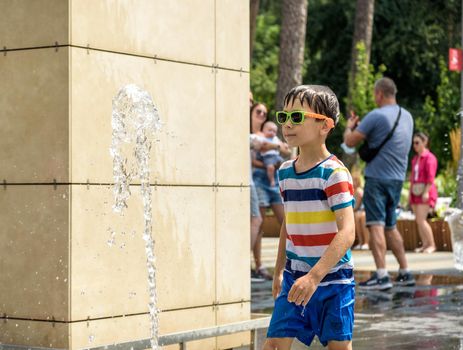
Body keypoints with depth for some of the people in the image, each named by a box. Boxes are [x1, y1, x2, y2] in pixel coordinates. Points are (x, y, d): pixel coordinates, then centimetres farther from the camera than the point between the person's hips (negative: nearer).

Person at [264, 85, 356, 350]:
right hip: (294, 278, 6)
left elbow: (347, 232, -24)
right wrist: (279, 271, 22)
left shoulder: (334, 173, -15)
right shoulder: (285, 171, 7)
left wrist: (314, 276, -31)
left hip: (332, 277, -6)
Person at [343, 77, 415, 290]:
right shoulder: (407, 116, 13)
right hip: (398, 178, 8)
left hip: (378, 178, -8)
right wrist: (362, 127, 24)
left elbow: (350, 142, -9)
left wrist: (350, 126, 12)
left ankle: (381, 276, -19)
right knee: (390, 226, 17)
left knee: (376, 226, -10)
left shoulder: (376, 116, -12)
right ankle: (405, 273, 17)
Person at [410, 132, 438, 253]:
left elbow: (430, 177, -14)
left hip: (425, 192, -8)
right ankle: (425, 244, 11)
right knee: (418, 220, 5)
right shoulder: (415, 159, 16)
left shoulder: (429, 157, -7)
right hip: (415, 193, 8)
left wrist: (426, 192, -21)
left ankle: (432, 245, -6)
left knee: (421, 220, -14)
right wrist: (411, 191, 14)